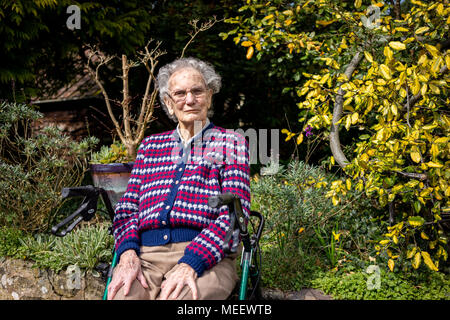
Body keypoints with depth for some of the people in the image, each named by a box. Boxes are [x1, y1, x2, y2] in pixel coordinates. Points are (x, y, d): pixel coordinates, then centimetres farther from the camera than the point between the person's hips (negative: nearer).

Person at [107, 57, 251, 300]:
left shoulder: (230, 142, 12)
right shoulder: (150, 146, 23)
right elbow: (127, 207, 15)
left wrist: (190, 264, -15)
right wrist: (128, 253, -7)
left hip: (207, 258, -2)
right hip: (145, 255, 3)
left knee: (178, 295, -35)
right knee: (122, 294, -29)